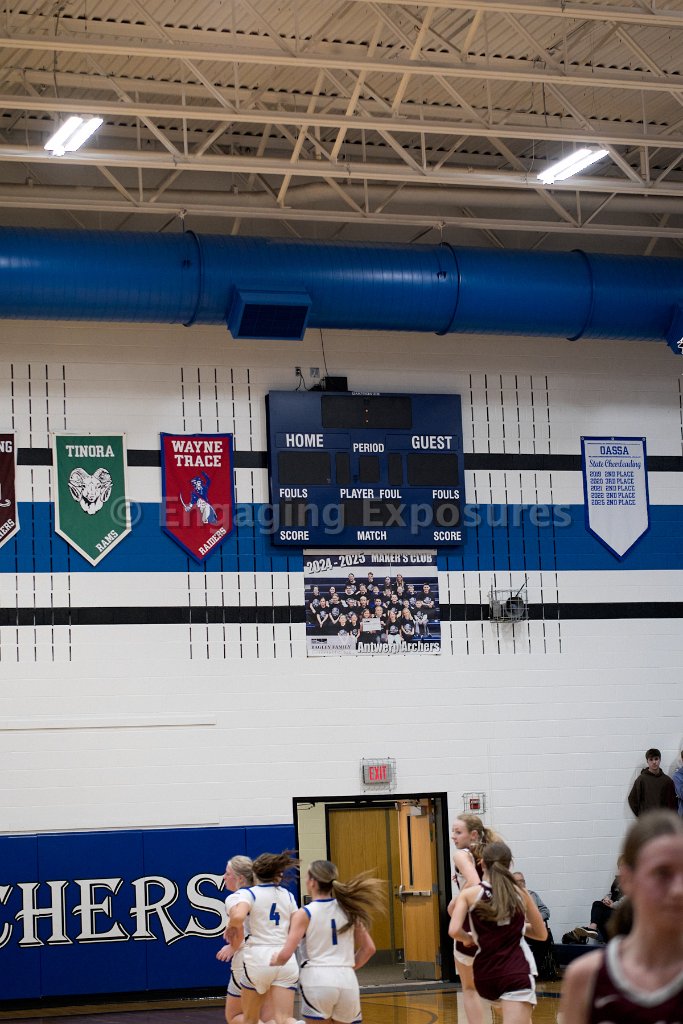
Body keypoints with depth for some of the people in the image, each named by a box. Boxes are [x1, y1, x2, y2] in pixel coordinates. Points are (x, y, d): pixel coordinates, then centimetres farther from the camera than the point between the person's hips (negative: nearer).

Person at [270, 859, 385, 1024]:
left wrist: (274, 960, 12)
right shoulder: (348, 909, 10)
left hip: (317, 979, -4)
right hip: (347, 980, 4)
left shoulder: (305, 914, -3)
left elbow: (285, 954, -9)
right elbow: (369, 948, 13)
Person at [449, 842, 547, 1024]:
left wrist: (469, 937, 10)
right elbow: (542, 934, 14)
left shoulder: (469, 894, 2)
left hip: (485, 975, 3)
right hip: (517, 973, -3)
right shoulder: (520, 893, 5)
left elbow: (454, 931, -12)